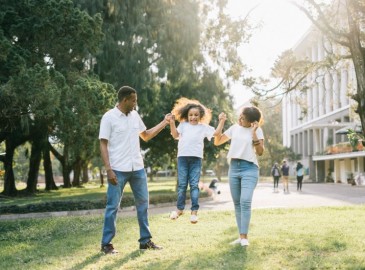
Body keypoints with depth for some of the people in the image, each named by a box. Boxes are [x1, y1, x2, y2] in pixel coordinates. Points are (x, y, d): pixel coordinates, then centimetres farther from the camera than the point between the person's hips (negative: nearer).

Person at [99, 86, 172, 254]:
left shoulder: (135, 115, 10)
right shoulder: (109, 117, -8)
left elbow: (146, 136, 21)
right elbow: (103, 145, -9)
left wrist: (164, 123, 14)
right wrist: (108, 169, -17)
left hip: (137, 168, 6)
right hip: (118, 170, -6)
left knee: (143, 203, 10)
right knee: (113, 206, -1)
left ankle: (145, 240, 21)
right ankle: (106, 244, 8)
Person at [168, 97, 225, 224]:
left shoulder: (204, 127, 13)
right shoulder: (183, 125, 14)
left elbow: (216, 133, 7)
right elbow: (175, 135, 2)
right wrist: (172, 123, -7)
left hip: (196, 158, -1)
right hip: (182, 157, 1)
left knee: (194, 185, -2)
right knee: (182, 184, 6)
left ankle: (194, 211, 1)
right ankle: (180, 208, 16)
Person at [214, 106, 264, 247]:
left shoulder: (257, 130, -2)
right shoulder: (234, 128, 10)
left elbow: (260, 152, -9)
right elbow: (217, 142, 14)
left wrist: (254, 133, -16)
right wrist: (221, 123, 4)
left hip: (249, 168, -5)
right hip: (233, 168, 5)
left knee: (245, 201, -19)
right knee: (237, 203, 6)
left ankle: (244, 237, -16)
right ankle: (241, 236, 11)